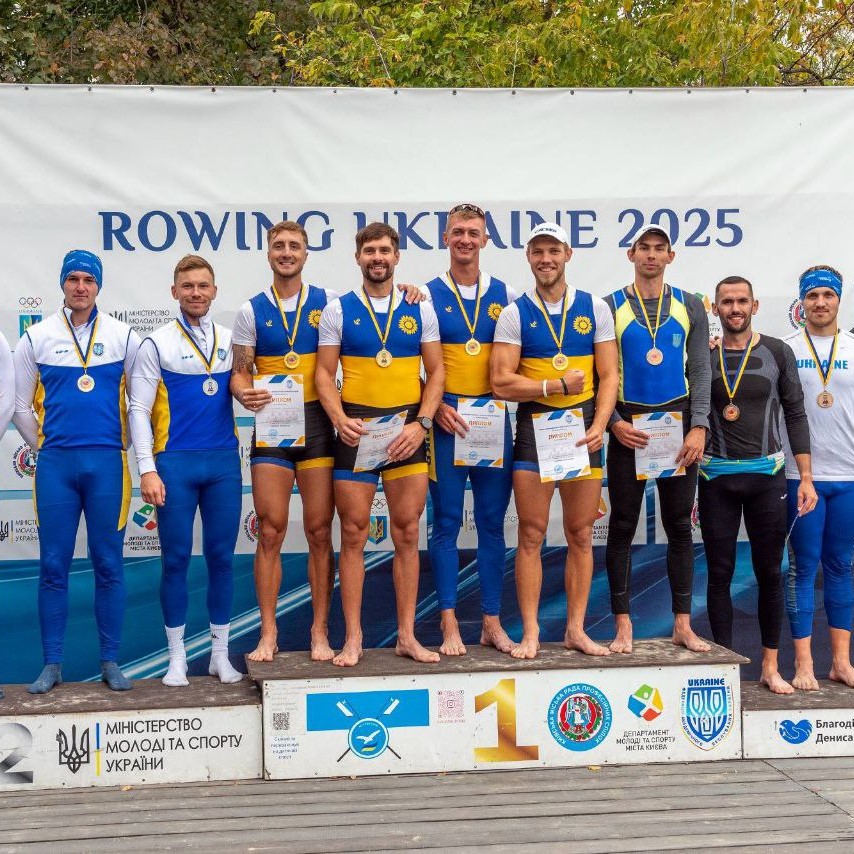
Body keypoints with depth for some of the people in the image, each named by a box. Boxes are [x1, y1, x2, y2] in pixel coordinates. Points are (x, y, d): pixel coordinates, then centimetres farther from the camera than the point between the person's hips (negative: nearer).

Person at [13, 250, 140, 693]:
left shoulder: (124, 336, 5)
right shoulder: (36, 337, 6)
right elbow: (21, 404, 11)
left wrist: (122, 445, 9)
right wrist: (43, 445, 9)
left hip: (107, 463, 0)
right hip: (55, 463, 0)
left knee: (109, 565, 3)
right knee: (53, 566, 2)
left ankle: (110, 663, 11)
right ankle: (52, 665, 10)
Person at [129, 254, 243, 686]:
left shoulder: (231, 339, 9)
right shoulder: (156, 344, 0)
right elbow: (139, 410, -3)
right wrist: (146, 469, -9)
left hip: (224, 462, 3)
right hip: (175, 464, -2)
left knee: (221, 557, 7)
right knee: (176, 559, 3)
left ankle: (220, 654, 18)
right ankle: (177, 658, 14)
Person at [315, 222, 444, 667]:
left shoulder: (420, 309, 7)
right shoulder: (338, 310, 4)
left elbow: (436, 371, 6)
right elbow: (324, 373, 2)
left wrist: (421, 423, -7)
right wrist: (340, 419, -14)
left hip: (406, 431, 1)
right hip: (356, 430, -1)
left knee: (407, 534, 5)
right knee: (354, 535, 1)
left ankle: (407, 635, 13)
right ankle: (352, 638, 8)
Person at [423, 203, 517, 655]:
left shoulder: (505, 295, 8)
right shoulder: (427, 295, 2)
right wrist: (437, 407, -11)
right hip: (446, 420, -2)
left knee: (492, 522, 6)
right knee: (446, 523, 0)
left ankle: (492, 622, 13)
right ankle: (449, 624, 6)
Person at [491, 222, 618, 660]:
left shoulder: (594, 308, 6)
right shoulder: (515, 313, 1)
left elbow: (609, 376, 3)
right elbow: (502, 382, -7)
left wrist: (599, 425, -11)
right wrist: (558, 385, -13)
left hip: (582, 426, 2)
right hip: (533, 426, -2)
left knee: (581, 535, 5)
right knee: (531, 534, -1)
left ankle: (576, 629, 14)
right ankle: (530, 632, 5)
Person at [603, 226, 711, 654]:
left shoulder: (690, 307, 8)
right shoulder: (610, 308, 3)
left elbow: (699, 370, 4)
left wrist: (698, 426, -7)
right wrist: (613, 422, -12)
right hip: (628, 428, -2)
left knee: (679, 526, 5)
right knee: (622, 527, 0)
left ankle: (683, 625, 11)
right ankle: (623, 626, 6)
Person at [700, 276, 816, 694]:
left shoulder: (777, 353, 3)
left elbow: (795, 415, 4)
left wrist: (805, 477, -1)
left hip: (767, 473, 0)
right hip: (716, 477, 0)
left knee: (769, 572, 5)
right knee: (720, 572, 4)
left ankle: (770, 667, 15)